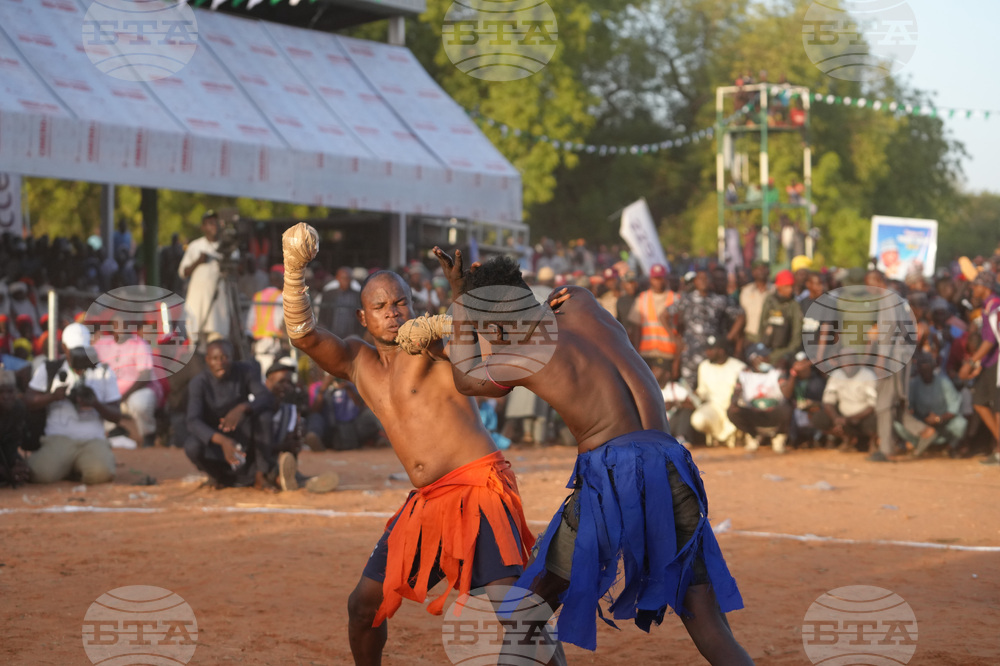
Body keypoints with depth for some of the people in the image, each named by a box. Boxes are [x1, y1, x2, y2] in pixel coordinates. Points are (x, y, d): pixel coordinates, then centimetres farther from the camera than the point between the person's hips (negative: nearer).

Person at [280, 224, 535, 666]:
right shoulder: (356, 361, 13)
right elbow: (303, 334, -1)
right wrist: (294, 269, -14)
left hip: (480, 487, -7)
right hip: (427, 501, 7)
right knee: (365, 603, 11)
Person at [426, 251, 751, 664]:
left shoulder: (520, 355, 6)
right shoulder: (581, 305, 19)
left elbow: (465, 379, 28)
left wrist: (459, 294, 35)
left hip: (611, 475, -4)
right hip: (671, 467, 5)